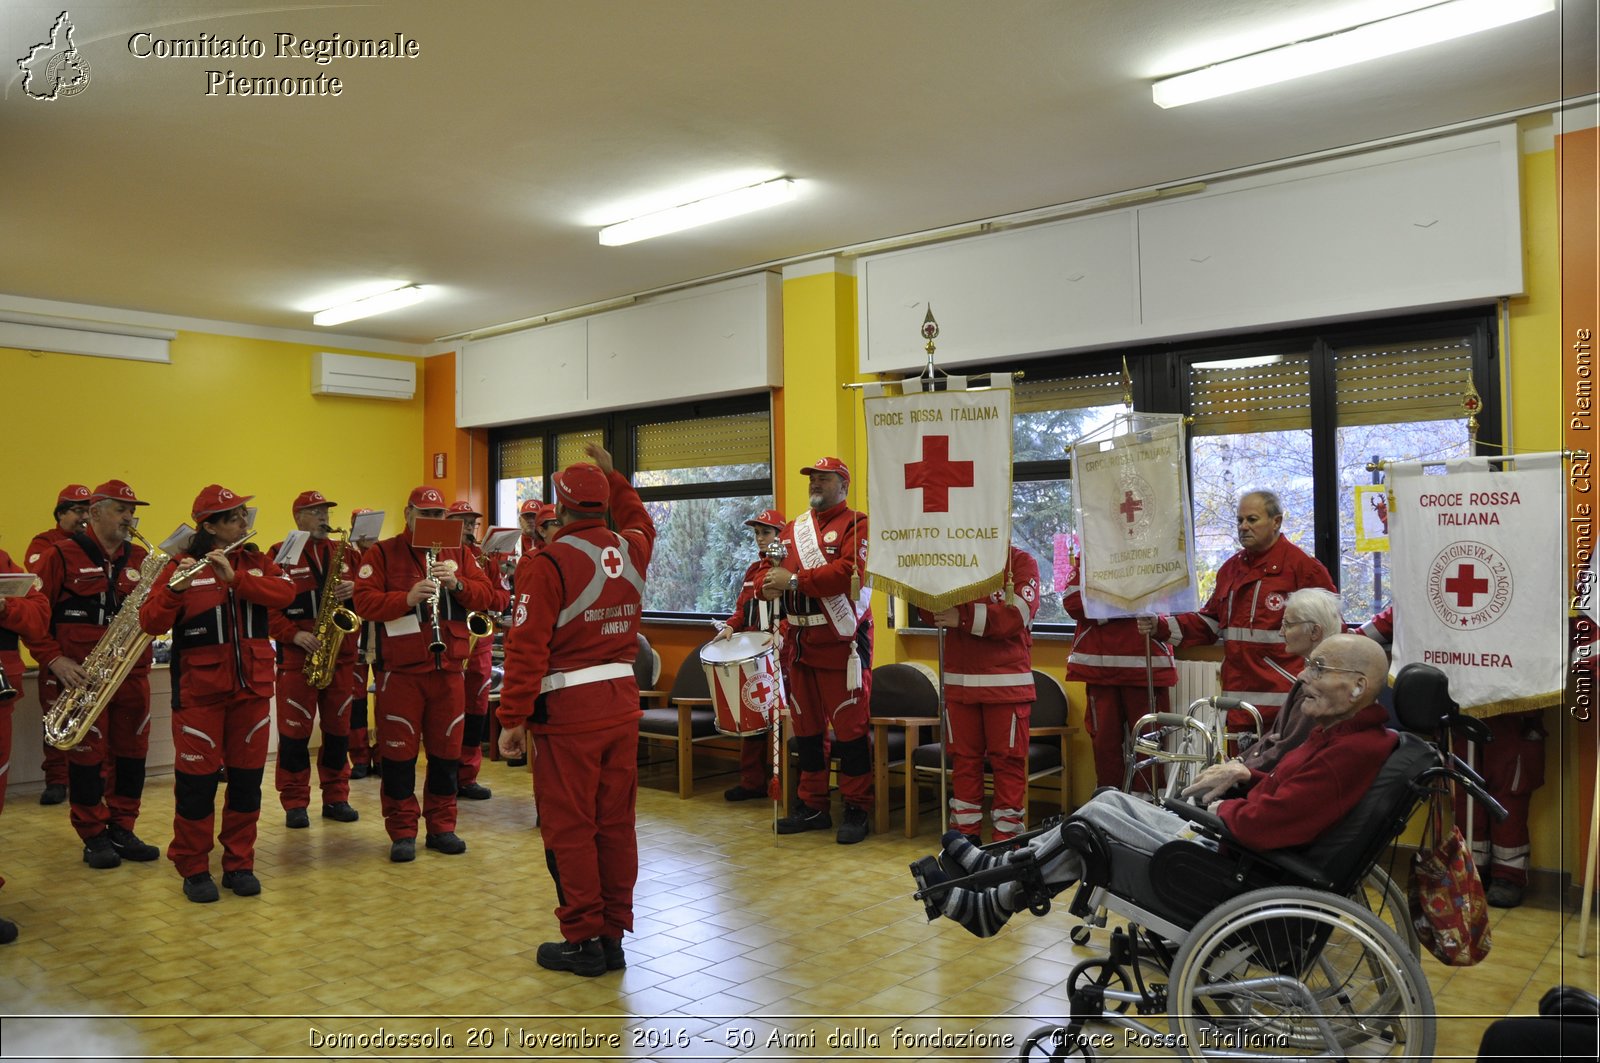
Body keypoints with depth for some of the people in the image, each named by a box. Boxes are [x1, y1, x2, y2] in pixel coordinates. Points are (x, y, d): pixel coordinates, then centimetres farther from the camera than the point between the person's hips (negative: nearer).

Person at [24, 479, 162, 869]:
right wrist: (53, 660, -14)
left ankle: (121, 830, 23)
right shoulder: (61, 555, -3)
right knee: (87, 754, 4)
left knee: (132, 753, 8)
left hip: (132, 673, 4)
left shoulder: (140, 558, 11)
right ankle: (94, 837, 18)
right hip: (79, 674, -4)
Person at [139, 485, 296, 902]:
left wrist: (234, 577, -24)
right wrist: (174, 589, -31)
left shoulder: (257, 562, 8)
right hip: (199, 691, -3)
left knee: (247, 778, 8)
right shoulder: (182, 566, -3)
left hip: (252, 688, 4)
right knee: (197, 780, 3)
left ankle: (239, 865, 20)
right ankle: (193, 870, 17)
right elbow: (150, 623, -13)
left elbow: (285, 592, -12)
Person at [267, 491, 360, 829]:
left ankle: (336, 798, 19)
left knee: (338, 728, 8)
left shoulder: (343, 552, 13)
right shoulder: (279, 554, 0)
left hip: (341, 655, 4)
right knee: (295, 731, 0)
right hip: (296, 657, -4)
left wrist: (353, 589, -11)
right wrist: (295, 635, -18)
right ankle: (295, 803, 11)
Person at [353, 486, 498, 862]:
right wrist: (408, 597, -24)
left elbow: (487, 596, 6)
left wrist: (457, 584, -13)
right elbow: (363, 601, -9)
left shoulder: (457, 554, 13)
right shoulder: (382, 554, 2)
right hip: (399, 669, -3)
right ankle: (402, 831, 13)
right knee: (399, 751, 2)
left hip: (449, 667, 3)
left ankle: (441, 826, 21)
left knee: (446, 749, 9)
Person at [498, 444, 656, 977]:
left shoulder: (547, 564, -13)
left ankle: (583, 941, 13)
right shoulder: (633, 550, 5)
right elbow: (640, 522, 32)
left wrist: (513, 719, -12)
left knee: (569, 828, 5)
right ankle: (613, 937, 22)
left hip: (568, 711, -6)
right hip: (623, 701, 6)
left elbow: (528, 649, -17)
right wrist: (613, 476, 37)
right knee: (616, 823, 12)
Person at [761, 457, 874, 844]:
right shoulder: (793, 529, 17)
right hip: (803, 642, 7)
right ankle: (812, 806, 24)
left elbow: (849, 571, -21)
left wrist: (795, 580, -19)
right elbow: (774, 577, 17)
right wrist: (771, 583, -8)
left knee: (849, 727, -1)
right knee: (806, 728, 13)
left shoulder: (856, 524, -5)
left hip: (841, 644, -7)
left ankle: (857, 810, 10)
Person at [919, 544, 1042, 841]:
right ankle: (965, 833, 18)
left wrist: (964, 616, -21)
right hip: (959, 680, 4)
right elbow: (931, 612, 3)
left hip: (1006, 682, -3)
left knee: (1007, 758, 2)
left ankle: (1007, 834, 11)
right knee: (963, 757, 9)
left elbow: (1017, 615, -15)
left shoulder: (1021, 561, -1)